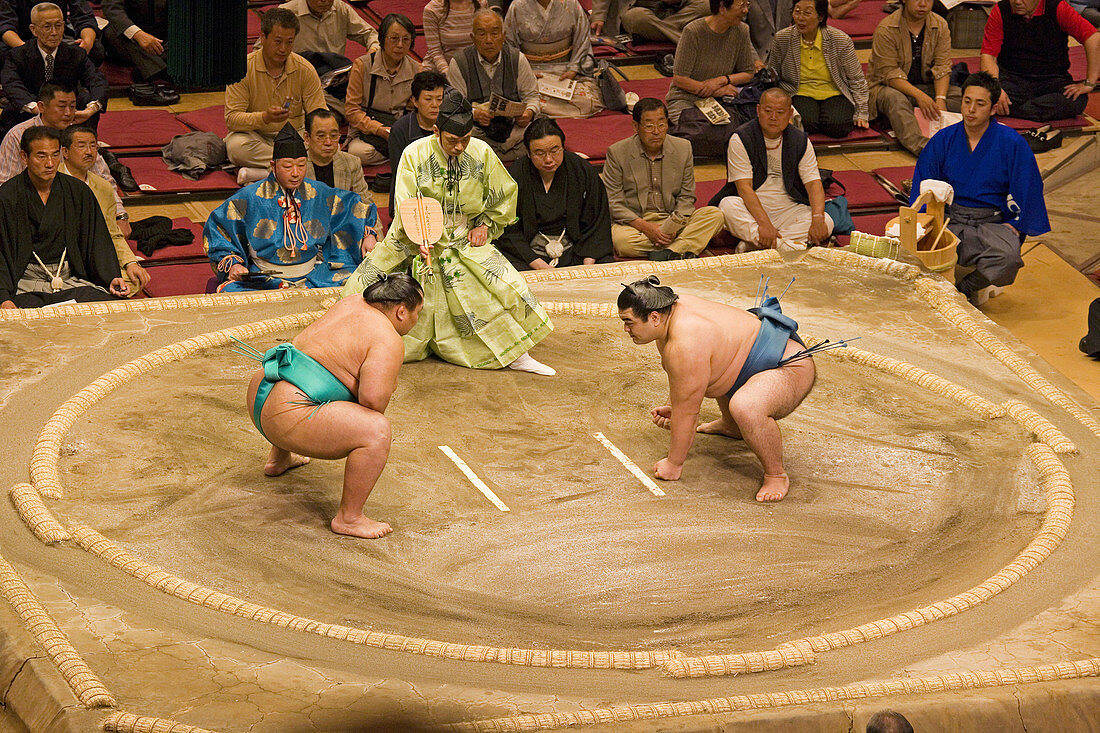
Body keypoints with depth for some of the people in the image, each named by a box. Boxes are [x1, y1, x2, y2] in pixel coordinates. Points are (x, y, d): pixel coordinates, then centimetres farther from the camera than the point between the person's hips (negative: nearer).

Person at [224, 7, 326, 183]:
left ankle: (257, 174, -29)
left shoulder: (305, 70, -4)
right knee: (235, 145, -36)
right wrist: (265, 118, -35)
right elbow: (232, 119, -16)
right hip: (256, 135, -2)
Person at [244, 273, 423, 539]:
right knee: (376, 430, -21)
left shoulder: (351, 304, 14)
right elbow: (372, 400, -24)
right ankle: (348, 518, -12)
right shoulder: (388, 341, -12)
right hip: (287, 419, -10)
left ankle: (279, 460, 58)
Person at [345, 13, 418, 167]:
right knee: (359, 153, -37)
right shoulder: (362, 65, -6)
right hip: (365, 130, -1)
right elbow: (351, 110, -7)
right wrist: (379, 129, -20)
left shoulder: (415, 69, 4)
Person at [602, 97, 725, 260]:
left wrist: (676, 224, -14)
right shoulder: (617, 153, -4)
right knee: (619, 239, -36)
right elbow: (612, 203, -6)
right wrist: (644, 227, -19)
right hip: (633, 222, -3)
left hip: (671, 221, 3)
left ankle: (670, 252, -38)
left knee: (715, 215, -20)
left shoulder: (683, 148, 5)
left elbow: (686, 197, 7)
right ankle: (683, 249, -31)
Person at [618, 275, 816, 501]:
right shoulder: (669, 313, -2)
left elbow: (687, 412, -22)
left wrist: (673, 464, -12)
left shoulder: (685, 346, -31)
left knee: (745, 408, -38)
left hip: (790, 371, -11)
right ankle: (732, 426, 46)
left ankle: (776, 475, -16)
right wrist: (671, 408, 9)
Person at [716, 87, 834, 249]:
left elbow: (813, 183, -4)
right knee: (728, 206, -34)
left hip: (788, 208, 3)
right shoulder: (741, 139, -7)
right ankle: (785, 246, -42)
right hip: (751, 209, -3)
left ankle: (752, 243, -29)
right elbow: (744, 187, -17)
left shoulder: (801, 141, 4)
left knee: (827, 222, -23)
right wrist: (764, 223, -31)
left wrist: (818, 218, -25)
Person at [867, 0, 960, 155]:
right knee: (895, 98, -39)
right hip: (886, 86, -5)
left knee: (960, 95, -19)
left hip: (926, 85, 5)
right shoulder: (885, 30, -16)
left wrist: (940, 99, -23)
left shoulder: (940, 26, -1)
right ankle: (920, 145, -61)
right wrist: (919, 96, -32)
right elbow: (890, 74, -20)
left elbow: (942, 67, -6)